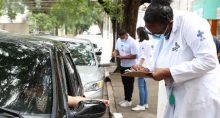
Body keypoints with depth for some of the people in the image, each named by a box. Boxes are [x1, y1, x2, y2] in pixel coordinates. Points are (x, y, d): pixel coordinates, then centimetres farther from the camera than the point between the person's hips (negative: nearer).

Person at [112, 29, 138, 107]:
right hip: (122, 65, 7)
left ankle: (129, 101, 13)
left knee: (129, 84, 2)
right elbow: (117, 49, 14)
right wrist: (115, 53, -11)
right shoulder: (119, 40, 2)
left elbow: (134, 56, -22)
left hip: (130, 66, -7)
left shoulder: (132, 42, -21)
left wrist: (122, 57, -23)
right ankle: (126, 99, 28)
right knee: (125, 83, 16)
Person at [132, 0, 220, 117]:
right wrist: (147, 70, -6)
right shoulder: (163, 33, 3)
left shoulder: (191, 23, -20)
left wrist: (169, 72, -26)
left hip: (200, 98, -7)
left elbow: (208, 61, -27)